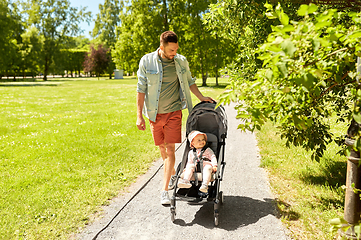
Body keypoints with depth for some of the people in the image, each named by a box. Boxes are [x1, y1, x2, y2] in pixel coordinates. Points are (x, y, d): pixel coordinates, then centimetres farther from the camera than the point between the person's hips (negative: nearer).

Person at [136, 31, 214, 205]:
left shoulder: (181, 61, -1)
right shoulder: (147, 61, -7)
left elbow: (189, 82, 16)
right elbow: (141, 89, -3)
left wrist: (201, 97, 9)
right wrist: (139, 115, -6)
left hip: (173, 112, 0)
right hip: (154, 113, 1)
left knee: (170, 148, -7)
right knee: (162, 148, 13)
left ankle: (164, 190, -1)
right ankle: (172, 175, 39)